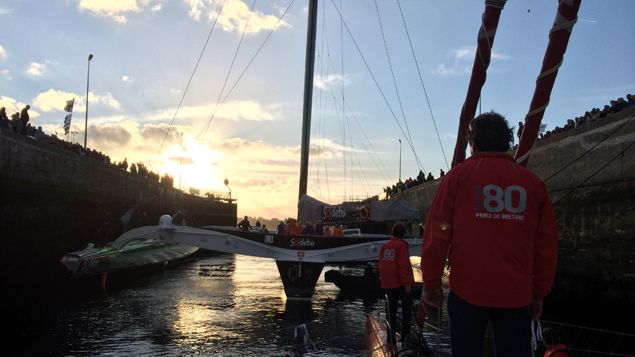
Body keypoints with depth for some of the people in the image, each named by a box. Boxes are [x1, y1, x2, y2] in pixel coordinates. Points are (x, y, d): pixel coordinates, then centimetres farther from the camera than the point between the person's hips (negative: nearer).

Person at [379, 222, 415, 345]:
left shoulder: (384, 246, 9)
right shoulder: (401, 245, -12)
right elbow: (404, 266, -18)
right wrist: (407, 283, -16)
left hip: (387, 284, 6)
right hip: (401, 284, -6)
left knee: (391, 310, 12)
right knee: (406, 308, 8)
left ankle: (391, 338, 13)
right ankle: (405, 335, 8)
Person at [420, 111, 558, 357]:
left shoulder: (459, 175, -2)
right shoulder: (532, 182, 4)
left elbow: (437, 234, -5)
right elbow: (547, 243, 5)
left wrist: (431, 283, 3)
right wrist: (539, 293, 14)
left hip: (468, 292, -2)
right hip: (517, 295, 2)